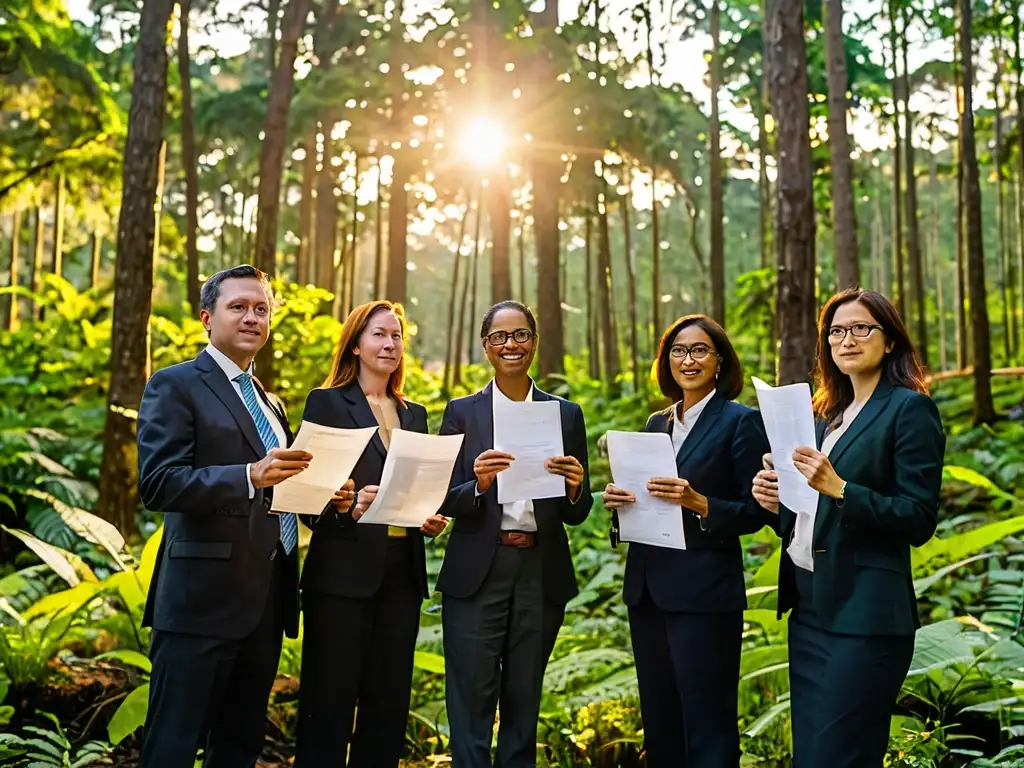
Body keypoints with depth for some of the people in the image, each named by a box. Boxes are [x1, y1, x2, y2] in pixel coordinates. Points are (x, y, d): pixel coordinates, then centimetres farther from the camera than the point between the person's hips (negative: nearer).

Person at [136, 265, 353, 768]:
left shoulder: (269, 402, 20)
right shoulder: (176, 386, -3)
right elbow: (157, 484, -16)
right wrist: (249, 476, -28)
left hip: (267, 599, 8)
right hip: (204, 598, -7)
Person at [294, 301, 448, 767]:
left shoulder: (414, 414, 17)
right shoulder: (327, 402, 1)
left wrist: (431, 520, 0)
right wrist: (349, 505, -22)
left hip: (402, 573, 5)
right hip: (343, 571, -5)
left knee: (389, 702, 9)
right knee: (330, 701, 0)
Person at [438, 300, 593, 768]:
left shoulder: (566, 414, 8)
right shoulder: (462, 413, 5)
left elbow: (576, 515, 6)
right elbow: (444, 502, 0)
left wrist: (575, 487, -15)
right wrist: (479, 484, -19)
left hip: (542, 574, 2)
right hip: (477, 574, -1)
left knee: (524, 705, 12)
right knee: (471, 706, -1)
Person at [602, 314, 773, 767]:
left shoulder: (740, 421, -4)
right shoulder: (657, 423, 14)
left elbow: (756, 512, -8)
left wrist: (698, 502, -23)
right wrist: (620, 501, -3)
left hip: (705, 593, -6)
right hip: (647, 589, 6)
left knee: (707, 729, -1)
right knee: (659, 724, 14)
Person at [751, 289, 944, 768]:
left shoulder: (910, 409, -6)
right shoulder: (827, 413, 15)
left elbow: (919, 520, -13)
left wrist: (838, 488, -24)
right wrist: (778, 501, -1)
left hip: (864, 614, -7)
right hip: (809, 607, 8)